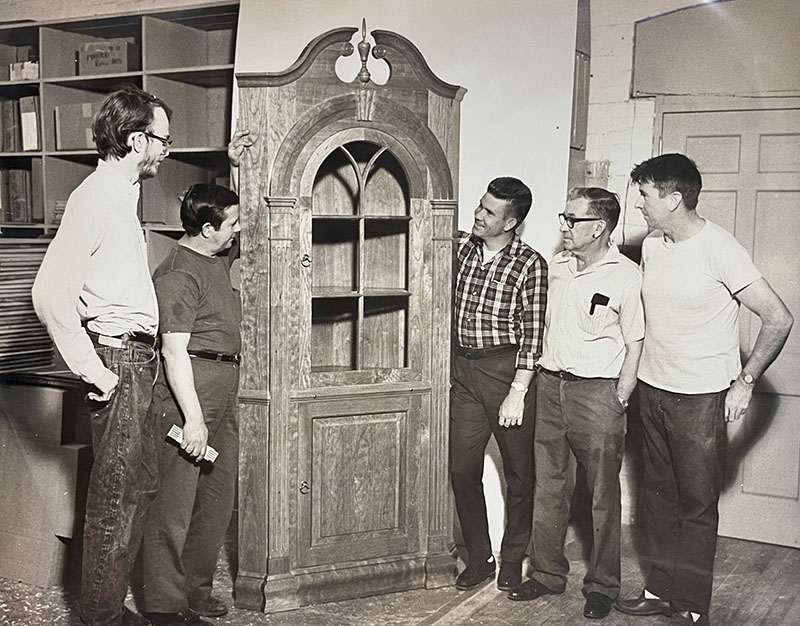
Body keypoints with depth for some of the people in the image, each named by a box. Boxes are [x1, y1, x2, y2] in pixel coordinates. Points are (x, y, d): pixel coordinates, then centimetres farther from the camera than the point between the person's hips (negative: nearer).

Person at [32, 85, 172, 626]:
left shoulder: (123, 196, 18)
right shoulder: (96, 197, -14)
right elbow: (50, 293, -23)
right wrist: (94, 371, -20)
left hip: (135, 359, 10)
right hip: (119, 359, -10)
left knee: (137, 486, 15)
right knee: (116, 498, -3)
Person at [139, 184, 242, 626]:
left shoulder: (219, 263, 16)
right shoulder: (179, 273, -13)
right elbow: (174, 350, -18)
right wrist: (193, 418, -21)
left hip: (224, 392, 10)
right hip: (188, 392, -9)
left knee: (218, 498, 13)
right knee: (175, 503, -3)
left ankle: (196, 589, 26)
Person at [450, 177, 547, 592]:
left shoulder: (529, 264, -8)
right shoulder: (461, 248, 5)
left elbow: (532, 333, -11)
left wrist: (518, 391, -14)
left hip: (505, 368, -4)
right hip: (463, 368, 5)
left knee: (519, 471, 7)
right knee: (462, 468, 6)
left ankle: (513, 560, 23)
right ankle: (479, 558, 21)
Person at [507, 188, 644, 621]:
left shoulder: (626, 276, -9)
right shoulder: (556, 266, 9)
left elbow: (635, 346, -7)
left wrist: (617, 403, -10)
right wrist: (539, 381, 12)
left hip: (596, 390, -5)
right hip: (549, 384, 6)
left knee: (603, 495, 5)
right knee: (547, 487, 12)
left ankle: (602, 585, 19)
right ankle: (548, 573, 26)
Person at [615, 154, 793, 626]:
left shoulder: (719, 250, -16)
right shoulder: (652, 246, 5)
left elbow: (778, 319, -15)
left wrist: (745, 381, -17)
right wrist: (633, 374, 15)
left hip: (701, 399, -6)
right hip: (652, 390, 7)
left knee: (697, 504, 3)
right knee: (659, 497, 14)